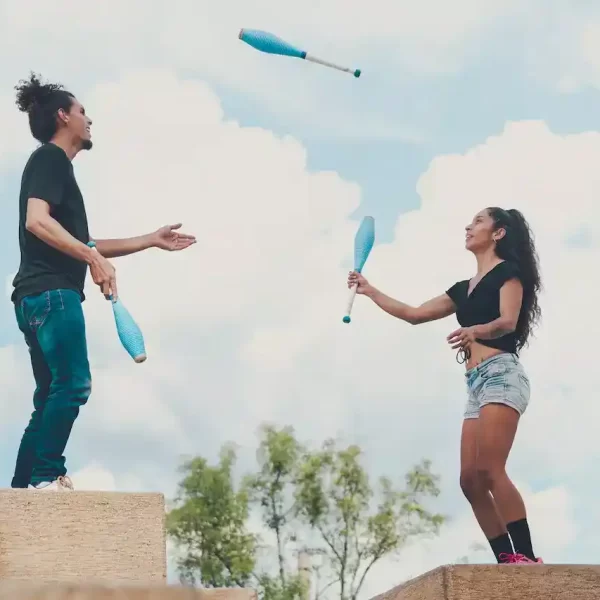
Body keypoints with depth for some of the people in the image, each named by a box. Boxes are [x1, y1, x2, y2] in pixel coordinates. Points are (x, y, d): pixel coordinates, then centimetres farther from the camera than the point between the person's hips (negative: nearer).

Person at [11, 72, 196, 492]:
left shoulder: (56, 165, 27)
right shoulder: (50, 158, -3)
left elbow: (81, 245, 30)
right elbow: (36, 221, -20)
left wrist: (151, 241, 32)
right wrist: (94, 259, -21)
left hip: (41, 296, 10)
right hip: (51, 292, -10)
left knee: (52, 395, 8)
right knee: (73, 384, -15)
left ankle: (23, 486, 6)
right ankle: (46, 477, -17)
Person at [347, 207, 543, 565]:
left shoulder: (509, 271, 3)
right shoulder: (464, 288, 26)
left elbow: (508, 321, -14)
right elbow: (414, 314, 31)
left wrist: (476, 330, -34)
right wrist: (369, 291, 30)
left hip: (501, 375, -8)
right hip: (477, 384, 8)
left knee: (489, 470, -22)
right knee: (471, 481, -5)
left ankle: (527, 558, -25)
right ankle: (508, 562, -9)